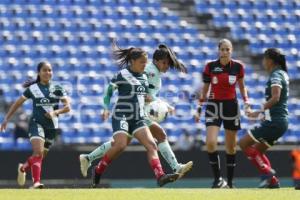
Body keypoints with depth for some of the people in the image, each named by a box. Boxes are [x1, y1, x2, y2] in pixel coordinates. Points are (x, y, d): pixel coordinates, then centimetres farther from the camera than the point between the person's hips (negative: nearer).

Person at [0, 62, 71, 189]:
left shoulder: (57, 89, 3)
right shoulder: (32, 89, 0)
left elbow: (67, 107, -3)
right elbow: (17, 103, 9)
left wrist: (55, 112, -22)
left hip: (51, 126, 3)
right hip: (36, 123, -3)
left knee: (40, 156, 12)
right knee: (38, 152, -24)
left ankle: (23, 168, 42)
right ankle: (36, 182, -29)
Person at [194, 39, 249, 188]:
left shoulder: (238, 66, -3)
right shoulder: (210, 66, -5)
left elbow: (242, 86, 12)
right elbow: (205, 89, 5)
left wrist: (246, 102, -1)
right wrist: (199, 108, 1)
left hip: (231, 106, 1)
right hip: (214, 106, -1)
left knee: (231, 146, 6)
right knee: (210, 143, -18)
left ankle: (230, 181, 17)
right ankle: (217, 178, -7)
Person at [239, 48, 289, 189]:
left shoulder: (275, 75, -12)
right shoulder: (282, 74, 16)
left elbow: (275, 98, -26)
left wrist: (259, 112, -25)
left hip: (274, 121, -10)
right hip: (282, 120, 10)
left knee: (244, 143, -6)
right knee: (258, 150, 18)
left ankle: (267, 172, -10)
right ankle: (273, 181, 10)